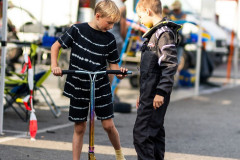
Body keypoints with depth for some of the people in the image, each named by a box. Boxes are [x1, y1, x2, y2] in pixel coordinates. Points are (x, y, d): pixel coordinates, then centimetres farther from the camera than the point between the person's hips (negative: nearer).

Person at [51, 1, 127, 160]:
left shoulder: (109, 39, 0)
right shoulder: (77, 30, -6)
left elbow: (113, 63, 6)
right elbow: (56, 46, 2)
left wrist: (119, 72, -17)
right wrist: (54, 66, -13)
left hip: (101, 88, 1)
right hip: (78, 88, -1)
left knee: (109, 125, 2)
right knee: (79, 128, 4)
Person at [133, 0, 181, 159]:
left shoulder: (164, 33, -13)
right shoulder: (156, 33, 18)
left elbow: (170, 65, -21)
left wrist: (161, 92, -24)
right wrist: (143, 95, 25)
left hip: (156, 96, -10)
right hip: (150, 94, 10)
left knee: (141, 134, -11)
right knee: (155, 132, 13)